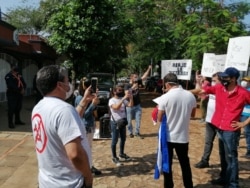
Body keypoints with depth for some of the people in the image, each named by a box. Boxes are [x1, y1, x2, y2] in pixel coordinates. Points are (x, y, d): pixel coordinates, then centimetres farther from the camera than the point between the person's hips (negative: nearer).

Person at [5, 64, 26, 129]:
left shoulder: (19, 76, 13)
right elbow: (11, 86, -17)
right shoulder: (8, 76, -7)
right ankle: (10, 123, 0)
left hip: (19, 94, 6)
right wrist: (19, 90, -17)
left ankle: (17, 120, 25)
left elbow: (24, 83, 11)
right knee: (11, 109, -6)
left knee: (18, 108, 11)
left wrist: (23, 89, -10)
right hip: (11, 95, -6)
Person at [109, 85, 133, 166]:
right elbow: (116, 107, -32)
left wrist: (131, 97, -20)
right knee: (114, 140, 2)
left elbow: (130, 105, -4)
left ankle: (121, 154, 35)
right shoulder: (112, 100, -14)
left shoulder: (123, 99, 5)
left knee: (123, 139, 17)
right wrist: (124, 98, -36)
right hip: (115, 122, -7)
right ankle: (114, 157, 14)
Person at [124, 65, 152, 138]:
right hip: (130, 106, -4)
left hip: (137, 105, 4)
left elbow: (144, 77, 6)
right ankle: (130, 132, 21)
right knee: (129, 120, 6)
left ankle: (137, 132, 18)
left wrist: (149, 69, 1)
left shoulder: (137, 82, 4)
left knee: (138, 120, 6)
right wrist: (132, 88, -28)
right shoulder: (127, 85, -9)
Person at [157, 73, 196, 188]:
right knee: (185, 163, 19)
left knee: (167, 164, 13)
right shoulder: (190, 96, -4)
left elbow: (159, 119, -8)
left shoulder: (165, 97, -16)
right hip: (183, 136, 4)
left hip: (168, 137, -3)